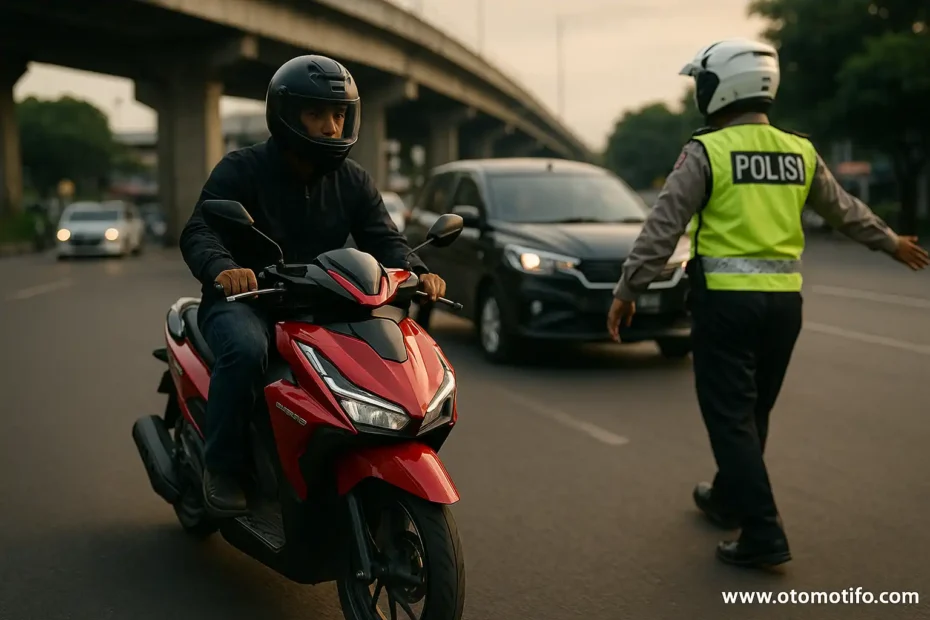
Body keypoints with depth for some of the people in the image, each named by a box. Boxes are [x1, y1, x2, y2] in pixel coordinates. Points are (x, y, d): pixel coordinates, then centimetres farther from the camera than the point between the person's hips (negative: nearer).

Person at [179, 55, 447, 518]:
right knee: (245, 350, -37)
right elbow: (198, 232, -19)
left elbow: (384, 240, -1)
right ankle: (222, 468, -17)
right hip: (245, 300, -4)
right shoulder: (241, 170, -7)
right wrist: (222, 268, -44)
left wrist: (416, 272, -25)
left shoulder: (354, 182, 8)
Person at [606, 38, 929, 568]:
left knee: (730, 417, 0)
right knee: (753, 412, 19)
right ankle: (728, 500, 37)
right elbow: (846, 210, 21)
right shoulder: (800, 153, 8)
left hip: (727, 300, -6)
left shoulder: (707, 151, -9)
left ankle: (764, 535, -3)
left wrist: (628, 291, -8)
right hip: (784, 301, 6)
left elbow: (664, 227, -12)